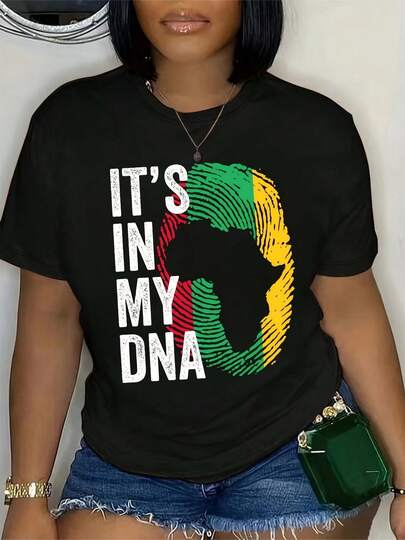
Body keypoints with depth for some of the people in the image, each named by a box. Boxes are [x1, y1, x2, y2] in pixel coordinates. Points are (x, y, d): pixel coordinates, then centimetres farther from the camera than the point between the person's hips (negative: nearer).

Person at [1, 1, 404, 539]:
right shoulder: (68, 125, -7)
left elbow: (350, 310, -1)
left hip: (296, 454, 0)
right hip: (128, 464, 1)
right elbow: (50, 317, -3)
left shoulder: (320, 131, -8)